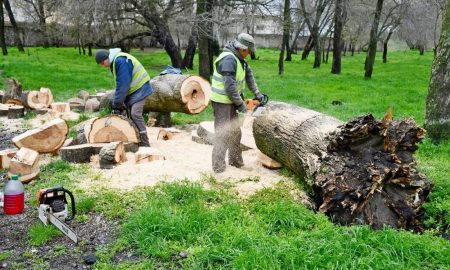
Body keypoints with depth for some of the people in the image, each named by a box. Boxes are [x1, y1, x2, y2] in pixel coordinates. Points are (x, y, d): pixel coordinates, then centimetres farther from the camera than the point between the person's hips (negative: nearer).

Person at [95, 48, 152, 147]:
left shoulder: (120, 61, -22)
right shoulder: (114, 62, 10)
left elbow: (123, 84, -24)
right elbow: (120, 84, 12)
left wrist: (116, 104, -19)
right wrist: (118, 103, 6)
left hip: (139, 89, -10)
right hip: (131, 91, 10)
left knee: (135, 114, -18)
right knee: (131, 115, 8)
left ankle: (145, 143, -16)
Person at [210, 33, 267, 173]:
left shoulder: (239, 58, 7)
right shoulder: (229, 59, -24)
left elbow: (248, 74, 16)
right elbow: (230, 86, -26)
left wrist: (257, 93, 11)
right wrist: (240, 104, -17)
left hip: (230, 100, 10)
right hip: (222, 101, -10)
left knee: (235, 131, 15)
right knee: (223, 134, -7)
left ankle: (235, 160, 26)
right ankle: (218, 166, 0)